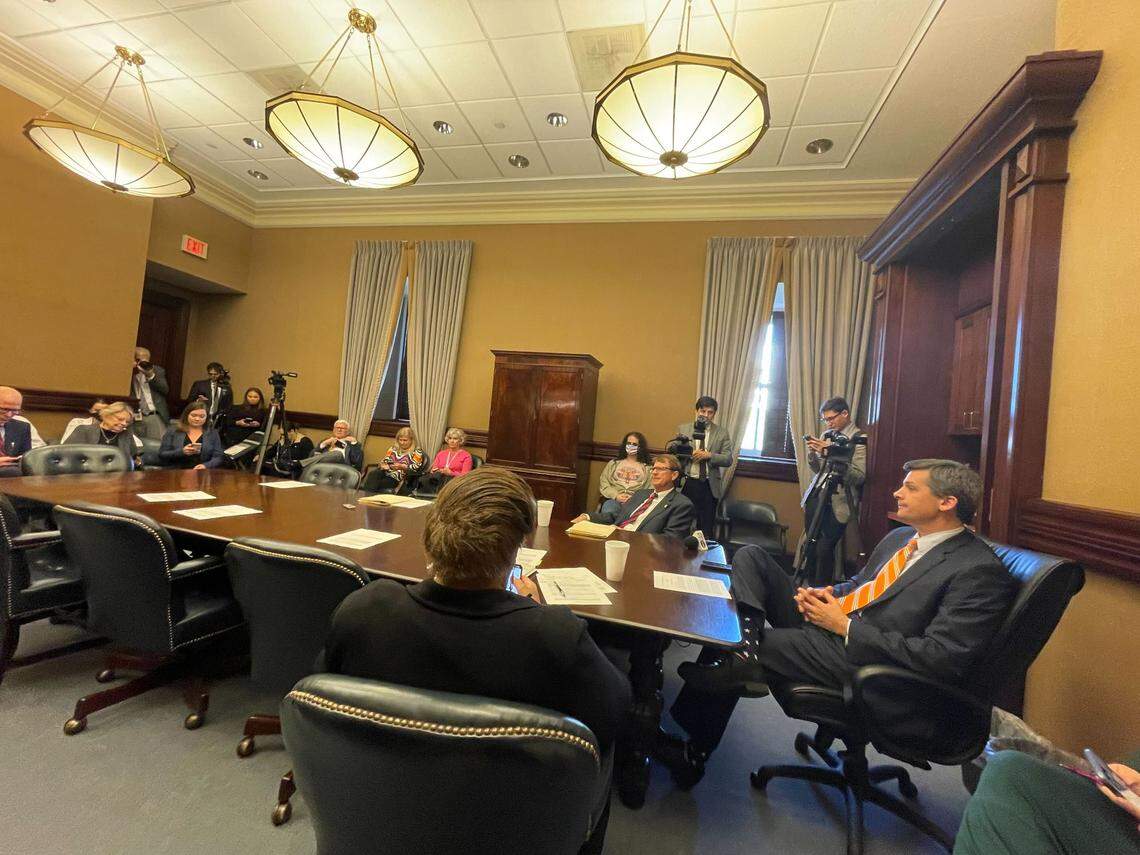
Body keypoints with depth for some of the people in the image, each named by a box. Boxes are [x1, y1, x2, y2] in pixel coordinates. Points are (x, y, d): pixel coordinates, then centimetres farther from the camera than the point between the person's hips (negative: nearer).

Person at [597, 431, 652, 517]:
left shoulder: (647, 468, 16)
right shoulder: (613, 463, 22)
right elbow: (603, 483, 12)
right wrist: (616, 496, -5)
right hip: (613, 499, 1)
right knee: (607, 513, -33)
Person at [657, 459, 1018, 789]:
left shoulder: (980, 570, -15)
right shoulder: (900, 538, 11)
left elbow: (942, 658, -22)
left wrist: (845, 626, -20)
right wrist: (825, 593, -1)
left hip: (863, 658, -9)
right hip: (827, 625, 9)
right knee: (750, 556, -3)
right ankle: (744, 648, -24)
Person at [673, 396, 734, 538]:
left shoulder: (722, 433, 5)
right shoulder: (682, 429, 5)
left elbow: (728, 460, 0)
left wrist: (709, 455, -15)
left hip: (710, 487, 0)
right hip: (686, 484, 0)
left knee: (707, 528, 8)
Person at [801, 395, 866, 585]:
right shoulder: (827, 434, 13)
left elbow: (859, 476, -15)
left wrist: (832, 454, -19)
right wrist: (813, 452, -2)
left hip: (837, 503, -5)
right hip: (815, 497, 6)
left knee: (824, 549, -7)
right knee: (810, 546, 6)